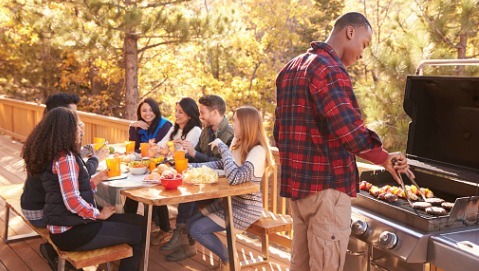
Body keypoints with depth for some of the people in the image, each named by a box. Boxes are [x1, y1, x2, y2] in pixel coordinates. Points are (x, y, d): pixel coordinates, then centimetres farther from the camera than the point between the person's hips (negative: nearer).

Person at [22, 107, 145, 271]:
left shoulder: (55, 154, 12)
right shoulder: (64, 157, -19)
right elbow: (73, 202, -25)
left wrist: (99, 178, 9)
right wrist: (100, 214, -11)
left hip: (69, 224, 10)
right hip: (71, 231, -10)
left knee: (138, 221, 12)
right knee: (137, 232, -2)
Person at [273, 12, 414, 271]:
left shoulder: (291, 68, 14)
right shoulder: (328, 69, -16)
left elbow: (279, 130, 18)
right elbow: (348, 127, -27)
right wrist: (384, 157, -14)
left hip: (297, 181, 10)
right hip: (326, 183, -9)